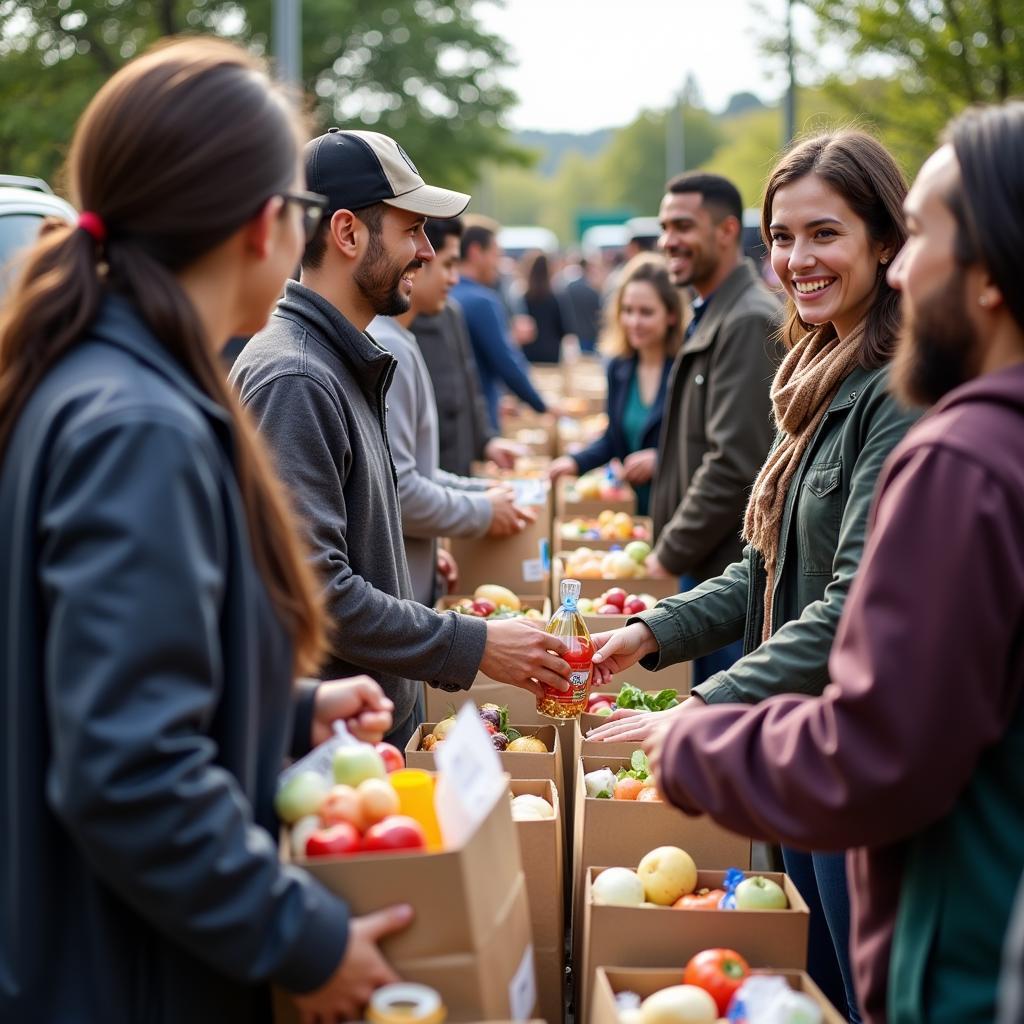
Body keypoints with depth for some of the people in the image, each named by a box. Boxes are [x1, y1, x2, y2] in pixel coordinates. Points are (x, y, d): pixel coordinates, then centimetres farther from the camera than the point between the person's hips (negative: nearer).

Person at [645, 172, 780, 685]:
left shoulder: (749, 322, -17)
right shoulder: (709, 315, 15)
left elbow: (735, 464, -21)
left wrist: (671, 554, -13)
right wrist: (669, 542, 15)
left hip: (729, 568, -9)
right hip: (703, 566, 9)